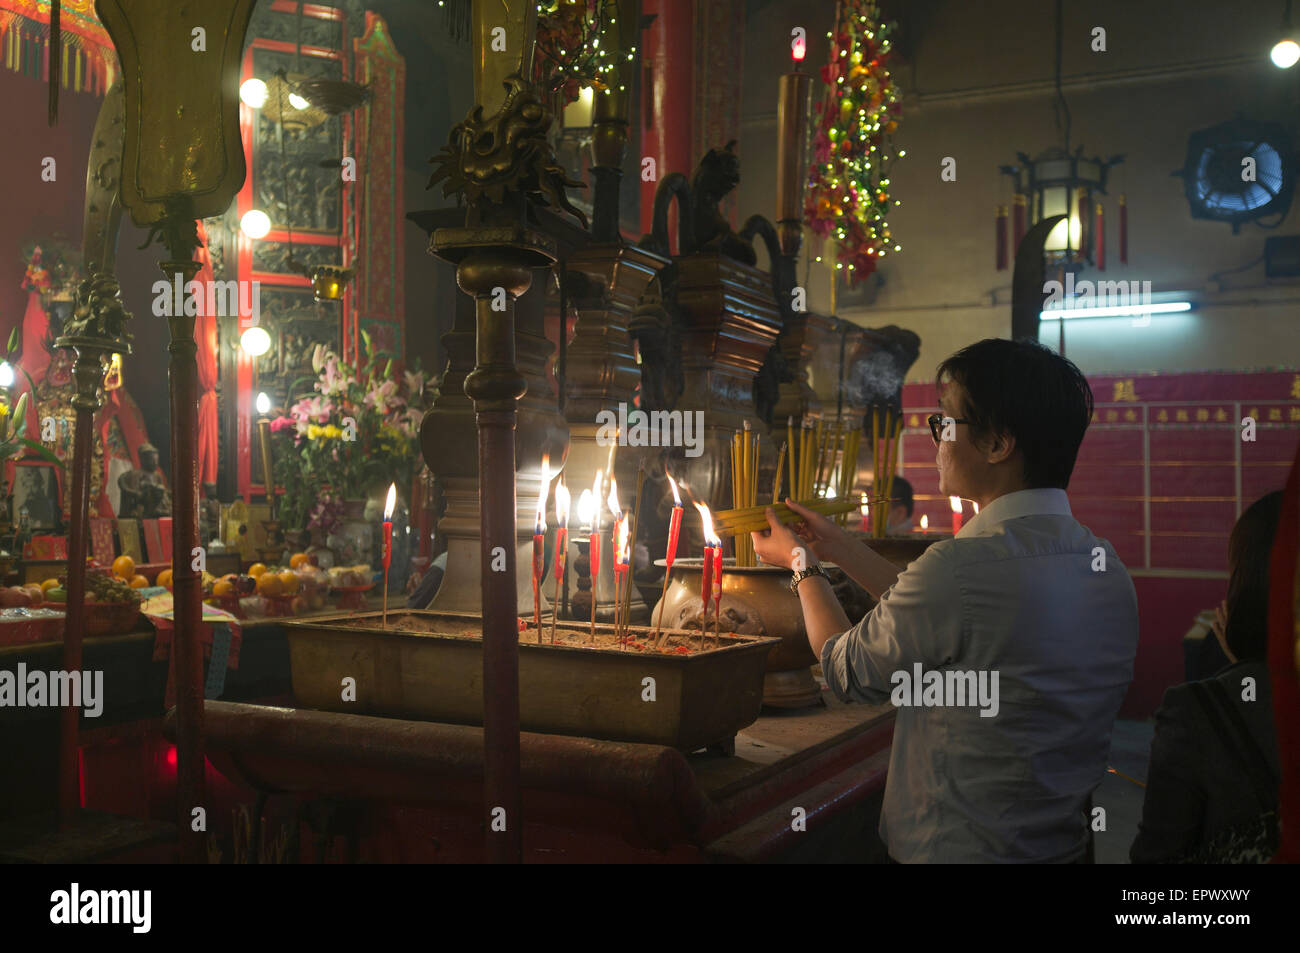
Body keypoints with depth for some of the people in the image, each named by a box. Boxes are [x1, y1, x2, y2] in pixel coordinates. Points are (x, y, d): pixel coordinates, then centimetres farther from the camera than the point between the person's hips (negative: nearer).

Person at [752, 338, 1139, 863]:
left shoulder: (963, 565, -27)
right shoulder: (1109, 568, -4)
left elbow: (847, 671, -10)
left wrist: (801, 564, 6)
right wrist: (840, 548, 16)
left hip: (948, 849, -7)